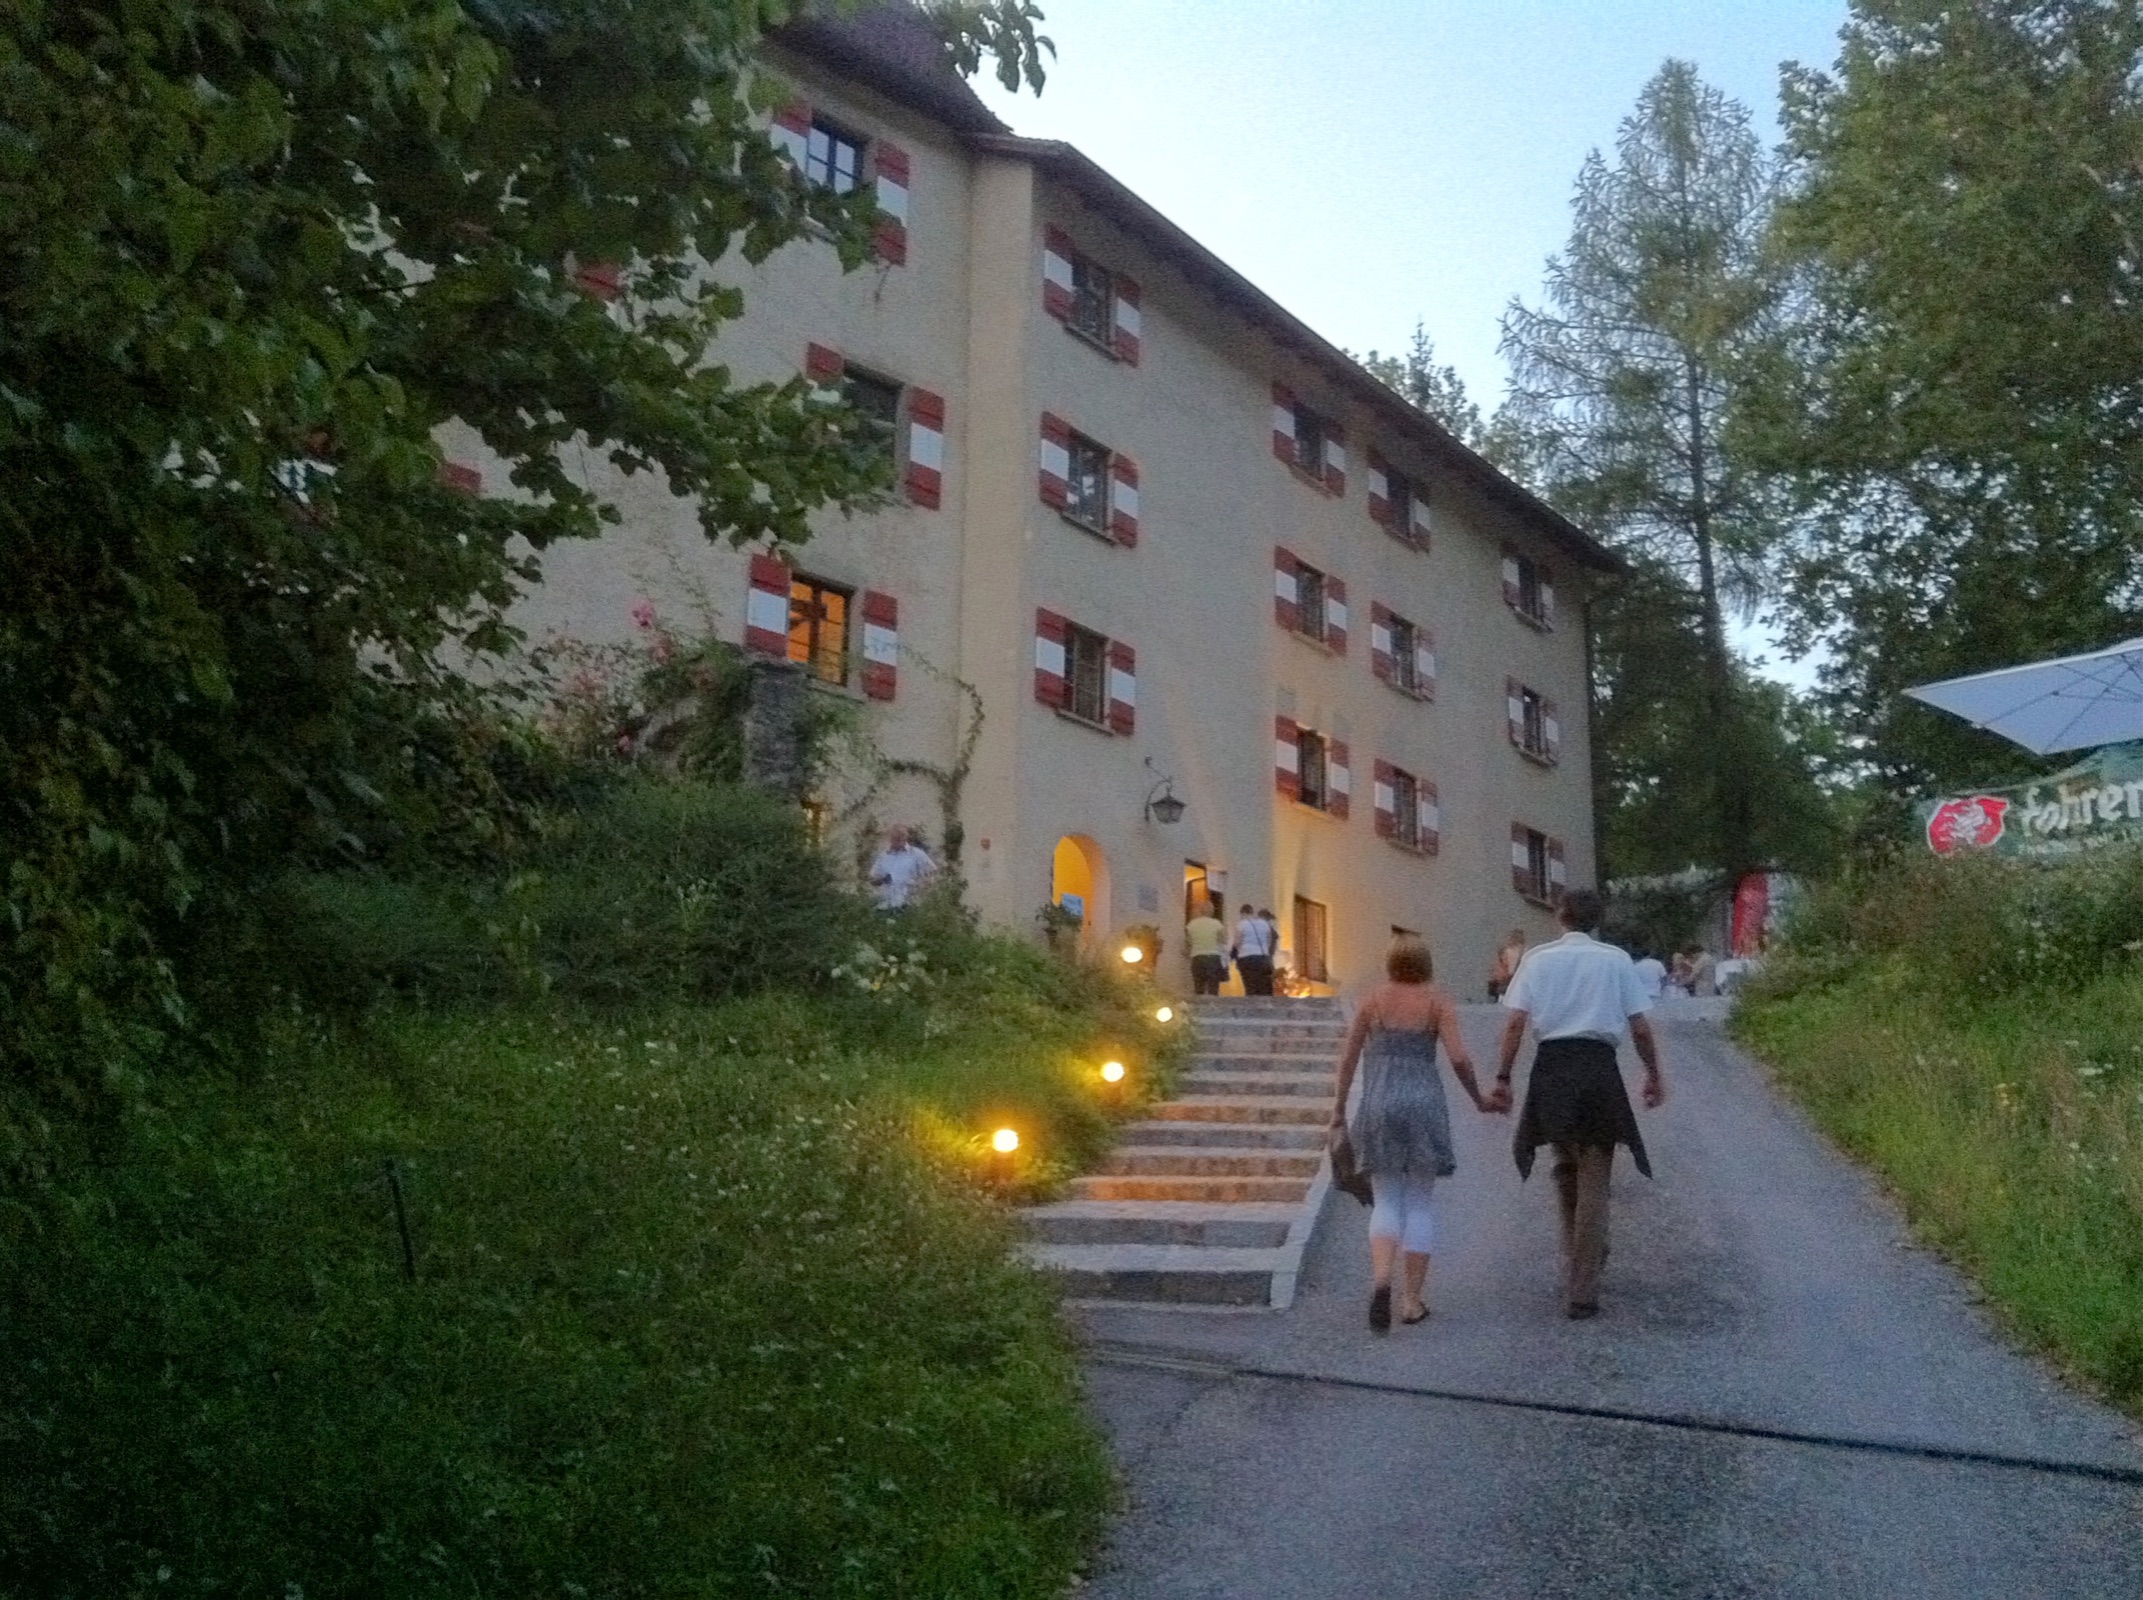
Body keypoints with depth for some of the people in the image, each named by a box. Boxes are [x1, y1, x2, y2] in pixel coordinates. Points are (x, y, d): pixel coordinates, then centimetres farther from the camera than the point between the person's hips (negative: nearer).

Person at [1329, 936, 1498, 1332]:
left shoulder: (1372, 1000, 5)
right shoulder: (1437, 1001, 0)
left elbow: (1348, 1058, 7)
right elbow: (1458, 1057, -9)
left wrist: (1339, 1110, 16)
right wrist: (1478, 1099, 7)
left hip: (1378, 1106, 1)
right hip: (1424, 1105, -1)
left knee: (1386, 1201, 8)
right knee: (1419, 1203, 10)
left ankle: (1381, 1278, -17)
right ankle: (1412, 1299, 9)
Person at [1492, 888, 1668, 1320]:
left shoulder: (1538, 958, 5)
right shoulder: (1616, 960, 4)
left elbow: (1516, 1022, -2)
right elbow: (1640, 1027, 4)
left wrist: (1503, 1078, 2)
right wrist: (1655, 1074, 17)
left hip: (1551, 1066, 1)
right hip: (1599, 1067, -1)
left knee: (1566, 1167, 23)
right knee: (1593, 1182, 5)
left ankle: (1582, 1254, 33)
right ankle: (1582, 1292, 5)